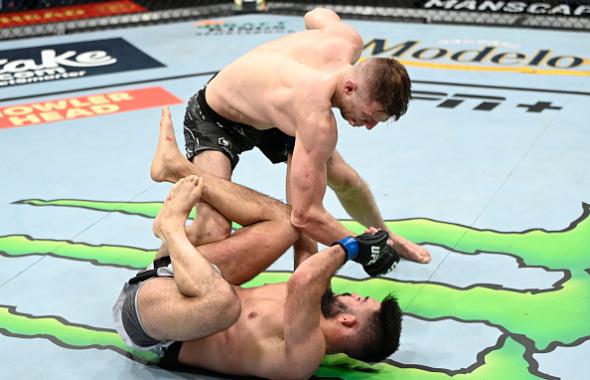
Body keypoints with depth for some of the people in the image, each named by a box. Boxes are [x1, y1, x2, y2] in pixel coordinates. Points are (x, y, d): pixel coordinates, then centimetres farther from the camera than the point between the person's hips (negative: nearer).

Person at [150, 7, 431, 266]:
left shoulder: (348, 40, -25)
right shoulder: (318, 122, -44)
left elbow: (315, 15, 2)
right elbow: (305, 216, -39)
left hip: (272, 110, 8)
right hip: (213, 119, -8)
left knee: (345, 180, 9)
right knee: (214, 232, -26)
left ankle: (385, 236, 41)